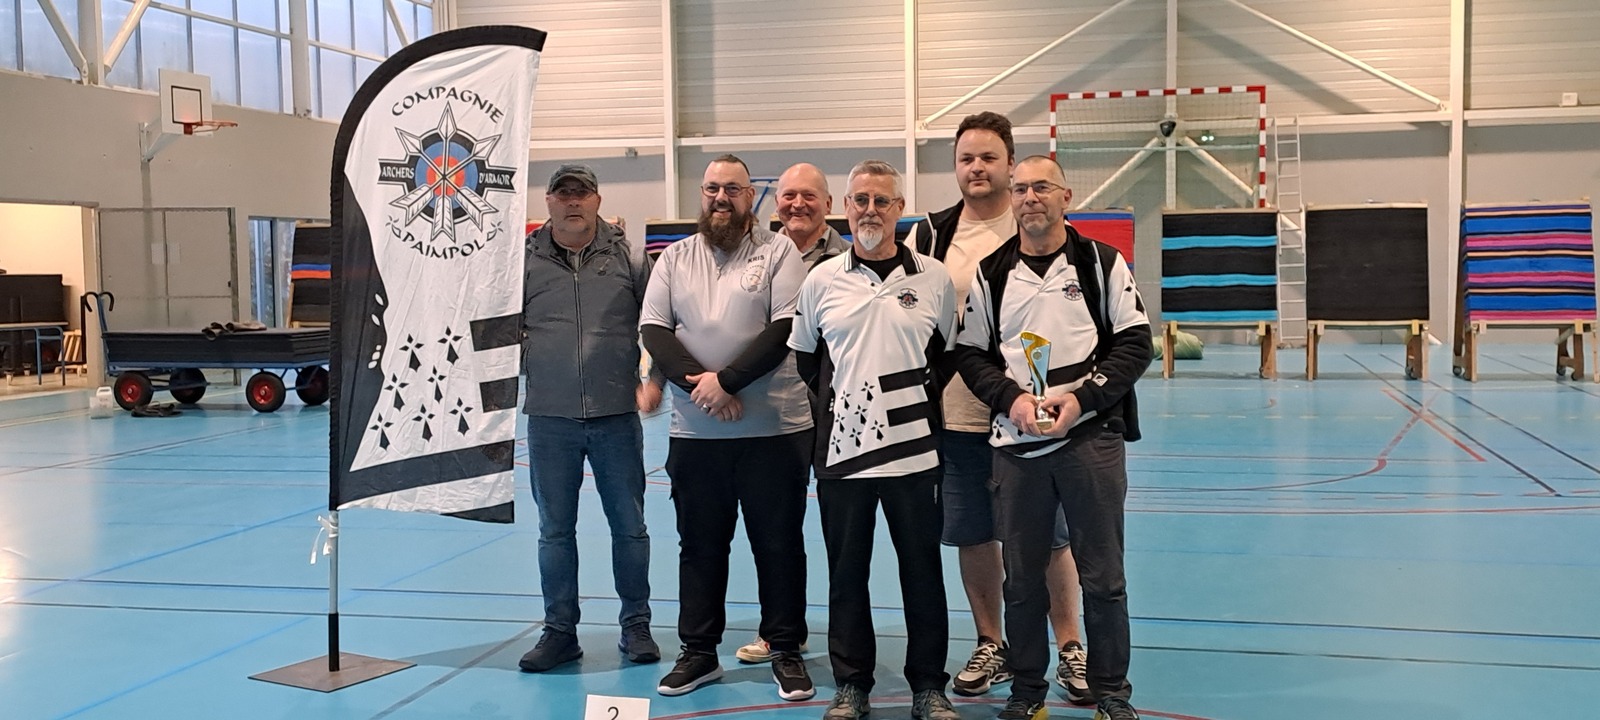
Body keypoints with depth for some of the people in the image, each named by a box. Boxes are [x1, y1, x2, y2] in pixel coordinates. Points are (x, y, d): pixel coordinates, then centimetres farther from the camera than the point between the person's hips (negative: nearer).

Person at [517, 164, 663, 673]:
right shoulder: (525, 261, 3)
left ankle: (636, 625, 22)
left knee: (629, 525, 8)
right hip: (549, 419, 1)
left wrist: (653, 378, -4)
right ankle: (560, 631, 20)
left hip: (617, 415, 0)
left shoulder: (629, 256, 2)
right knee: (555, 529, 9)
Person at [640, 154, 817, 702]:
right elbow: (653, 329, 2)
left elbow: (786, 328, -10)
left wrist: (726, 379, -17)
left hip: (775, 429, -3)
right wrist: (697, 382, -13)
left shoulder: (778, 251, 0)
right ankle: (698, 652, 22)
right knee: (700, 544, 11)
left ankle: (786, 652, 16)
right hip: (694, 432, 3)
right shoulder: (675, 258, 10)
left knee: (779, 544, 5)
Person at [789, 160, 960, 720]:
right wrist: (837, 401, 10)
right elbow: (804, 356, 15)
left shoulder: (934, 279, 1)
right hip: (841, 448, 1)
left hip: (913, 449, -1)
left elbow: (950, 354, 11)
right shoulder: (821, 280, 4)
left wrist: (920, 401, 4)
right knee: (846, 572, 8)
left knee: (922, 570, 7)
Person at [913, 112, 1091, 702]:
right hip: (956, 415, 3)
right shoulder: (931, 235, 6)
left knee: (1048, 537, 5)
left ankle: (1070, 647, 21)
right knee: (973, 535, 11)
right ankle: (991, 647, 28)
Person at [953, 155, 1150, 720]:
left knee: (1102, 575, 3)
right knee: (1021, 577, 8)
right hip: (1016, 442, 2)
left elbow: (1134, 341, 1)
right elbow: (970, 352, 10)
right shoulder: (991, 274, 9)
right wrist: (1011, 399, -8)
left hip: (1091, 437, -2)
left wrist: (1082, 398, -12)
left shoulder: (1102, 262, 4)